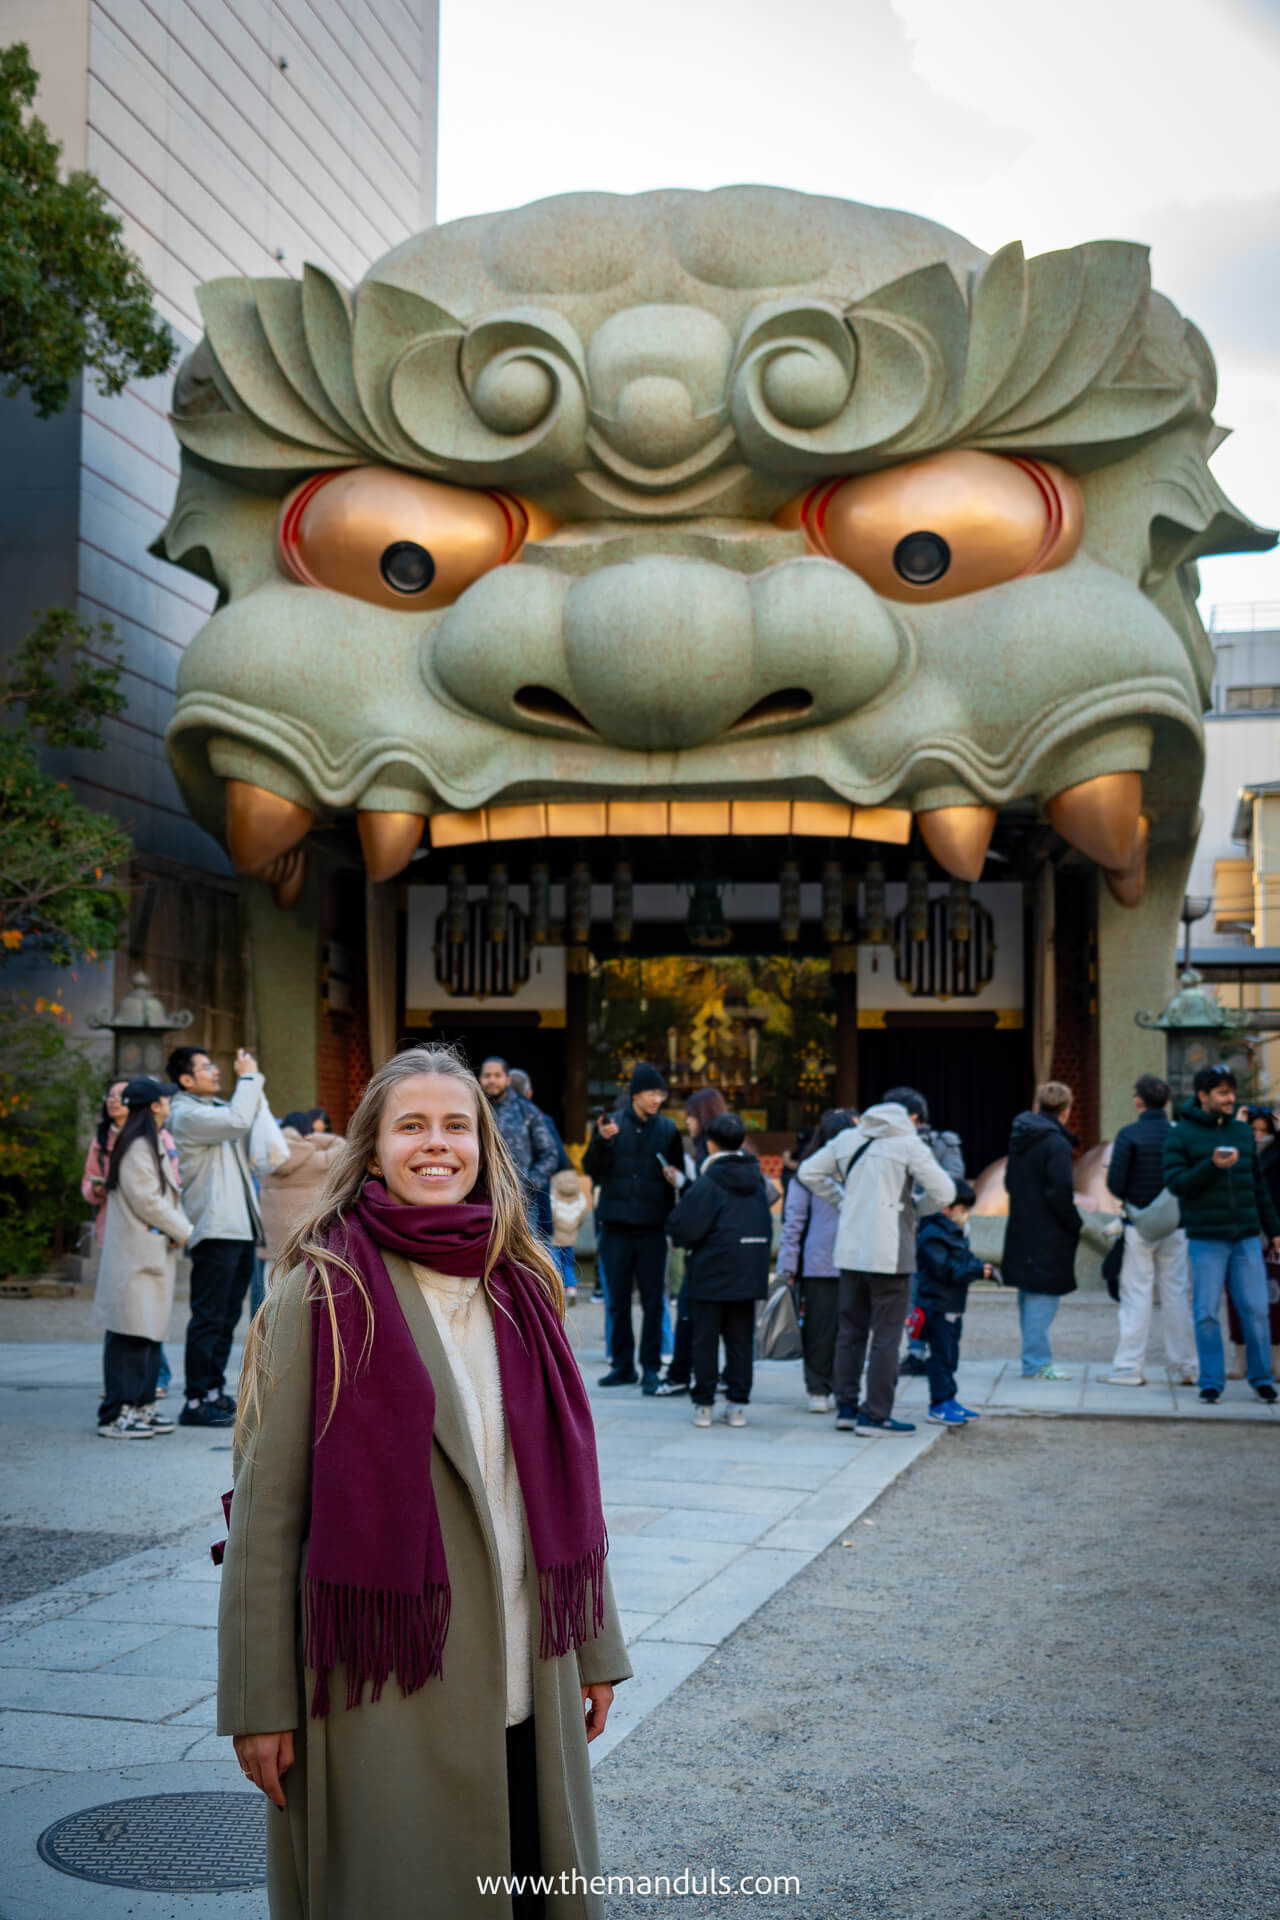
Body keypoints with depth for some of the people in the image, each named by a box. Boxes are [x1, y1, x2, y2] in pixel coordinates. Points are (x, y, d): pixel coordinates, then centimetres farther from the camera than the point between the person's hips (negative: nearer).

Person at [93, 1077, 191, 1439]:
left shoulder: (152, 1144, 19)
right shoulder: (136, 1146, -13)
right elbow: (146, 1201, -18)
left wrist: (179, 1227, 2)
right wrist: (184, 1231, -8)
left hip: (155, 1253, 10)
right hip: (134, 1255, -10)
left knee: (151, 1331, 12)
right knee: (129, 1335, -9)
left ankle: (142, 1405, 18)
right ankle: (116, 1414, -7)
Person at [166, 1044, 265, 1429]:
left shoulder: (216, 1109, 20)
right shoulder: (187, 1114, -10)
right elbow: (238, 1121, -24)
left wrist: (254, 1081, 7)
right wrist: (247, 1077, -11)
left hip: (239, 1229, 10)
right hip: (214, 1230, -10)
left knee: (226, 1317, 13)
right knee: (209, 1318, -9)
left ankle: (214, 1392, 20)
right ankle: (196, 1401, -6)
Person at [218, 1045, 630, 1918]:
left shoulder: (522, 1288, 6)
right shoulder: (322, 1297, -8)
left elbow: (567, 1484, 12)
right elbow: (266, 1512, -8)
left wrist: (595, 1647, 13)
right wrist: (259, 1702, -9)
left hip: (525, 1683, 5)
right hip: (386, 1690, -4)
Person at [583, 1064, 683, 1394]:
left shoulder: (667, 1129, 4)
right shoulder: (611, 1124, 2)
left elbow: (679, 1172, 13)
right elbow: (590, 1169, 1)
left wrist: (675, 1177, -10)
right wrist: (602, 1141, -16)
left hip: (652, 1227, 0)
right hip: (617, 1225, 0)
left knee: (653, 1301, 0)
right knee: (618, 1300, 7)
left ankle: (650, 1367, 7)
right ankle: (622, 1364, 17)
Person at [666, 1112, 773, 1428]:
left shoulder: (708, 1183, -13)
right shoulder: (756, 1178, 5)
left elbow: (682, 1227, -15)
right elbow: (765, 1225, 13)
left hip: (712, 1272, -5)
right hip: (750, 1272, 5)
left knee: (705, 1339, 5)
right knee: (740, 1340, 10)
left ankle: (703, 1404, 7)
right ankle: (738, 1404, 11)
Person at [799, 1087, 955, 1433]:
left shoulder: (847, 1139, 11)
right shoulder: (908, 1144, -6)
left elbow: (808, 1172, 17)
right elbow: (945, 1194, -9)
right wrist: (914, 1204, 10)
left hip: (849, 1252, 6)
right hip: (889, 1255, -6)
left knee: (850, 1331, 14)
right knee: (886, 1335, 1)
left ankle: (846, 1407, 18)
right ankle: (875, 1414, 2)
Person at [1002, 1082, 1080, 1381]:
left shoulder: (1020, 1139, 10)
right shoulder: (1057, 1144, -17)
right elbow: (1060, 1195, -20)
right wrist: (1075, 1226, -8)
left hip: (1022, 1230, 9)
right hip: (1048, 1237, -8)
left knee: (1029, 1295, 15)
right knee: (1043, 1296, -4)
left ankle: (1035, 1359, 23)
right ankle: (1036, 1364, -2)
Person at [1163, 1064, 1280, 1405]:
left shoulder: (1243, 1132, 12)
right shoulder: (1181, 1135, -1)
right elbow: (1175, 1182, -10)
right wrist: (1211, 1166, -23)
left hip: (1246, 1237, 3)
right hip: (1206, 1239, -3)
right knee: (1207, 1313, 0)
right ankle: (1211, 1382, 10)